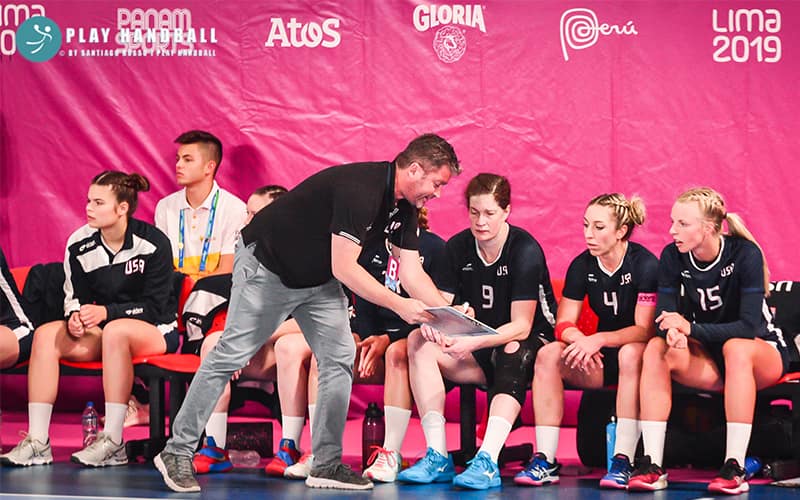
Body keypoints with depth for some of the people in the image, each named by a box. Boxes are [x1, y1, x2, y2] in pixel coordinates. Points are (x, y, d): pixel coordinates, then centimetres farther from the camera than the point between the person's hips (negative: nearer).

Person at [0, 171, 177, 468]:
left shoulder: (153, 243, -14)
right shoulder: (79, 244, -1)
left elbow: (155, 307, -16)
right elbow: (74, 298, 7)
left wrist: (107, 312, -27)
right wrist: (74, 318, -18)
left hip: (156, 331, -5)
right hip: (103, 333, 5)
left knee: (116, 330, -39)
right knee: (46, 334, -20)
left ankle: (113, 443, -37)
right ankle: (37, 441, -26)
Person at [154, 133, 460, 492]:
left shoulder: (404, 207, -2)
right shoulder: (360, 189, -31)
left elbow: (412, 272, 1)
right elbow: (344, 268, -31)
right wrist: (399, 305, -31)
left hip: (318, 279, 9)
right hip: (267, 265, -9)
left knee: (340, 358, -3)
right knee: (230, 356, -6)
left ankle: (327, 466, 1)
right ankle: (177, 452, 2)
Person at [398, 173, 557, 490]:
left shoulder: (526, 250, -14)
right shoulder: (458, 247, 1)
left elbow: (521, 327, -18)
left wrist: (473, 343, -33)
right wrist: (431, 324, -26)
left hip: (527, 347, -5)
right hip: (478, 355, 5)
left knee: (514, 351, -39)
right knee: (419, 341, -21)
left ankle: (487, 462, -52)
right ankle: (438, 457, -32)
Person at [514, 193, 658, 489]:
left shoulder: (645, 264, -14)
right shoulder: (582, 265, 1)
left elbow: (643, 329, -20)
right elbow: (564, 324, -1)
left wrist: (599, 339, -34)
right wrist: (580, 340, -25)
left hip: (636, 352, -5)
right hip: (601, 359, 5)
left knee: (630, 354, -39)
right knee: (548, 355, -21)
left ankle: (623, 461, -38)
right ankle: (545, 460, -25)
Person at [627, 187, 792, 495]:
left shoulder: (744, 253, -21)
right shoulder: (672, 256, -8)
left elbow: (749, 326, -27)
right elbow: (663, 316, -12)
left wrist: (691, 328, -38)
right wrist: (673, 331, -37)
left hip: (763, 351, -4)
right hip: (708, 358, 4)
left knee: (735, 348, -38)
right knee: (656, 349, -24)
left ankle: (735, 468, -38)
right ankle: (652, 464, -31)